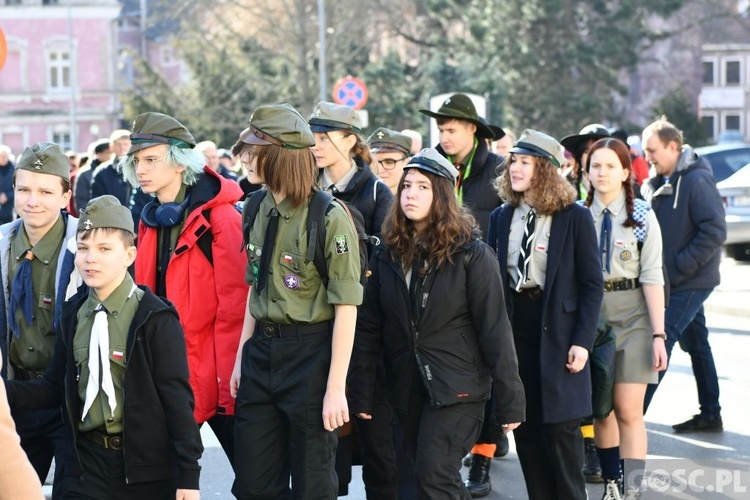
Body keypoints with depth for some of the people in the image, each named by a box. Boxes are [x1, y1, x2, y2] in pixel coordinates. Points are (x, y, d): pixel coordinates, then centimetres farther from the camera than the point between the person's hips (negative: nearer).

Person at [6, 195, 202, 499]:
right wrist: (5, 392, -6)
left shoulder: (154, 318, -11)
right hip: (90, 463, 5)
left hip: (146, 466, -4)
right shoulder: (74, 313, 6)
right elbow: (55, 388, 10)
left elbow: (177, 397, -11)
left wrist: (188, 474, -13)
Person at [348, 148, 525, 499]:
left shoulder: (470, 254, -7)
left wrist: (508, 401, -12)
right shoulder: (389, 253, 6)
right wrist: (361, 393, 3)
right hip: (406, 387, 5)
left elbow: (494, 329, -9)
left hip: (456, 387, -5)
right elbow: (369, 327, 7)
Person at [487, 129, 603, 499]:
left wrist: (582, 341, -13)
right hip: (513, 327, 4)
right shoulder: (501, 218, 8)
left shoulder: (574, 218, -5)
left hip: (557, 331, -4)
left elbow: (592, 284, -5)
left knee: (560, 427, 0)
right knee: (525, 427, 7)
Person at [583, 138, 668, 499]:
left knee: (628, 410, -7)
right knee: (601, 409, 8)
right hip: (591, 316, 3)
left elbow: (652, 278, -6)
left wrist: (658, 334, -10)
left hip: (632, 316, -3)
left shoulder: (642, 216, -3)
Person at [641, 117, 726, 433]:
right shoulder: (656, 185, 10)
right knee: (696, 344, 14)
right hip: (673, 282, 9)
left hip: (691, 282, -9)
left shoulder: (696, 181, -15)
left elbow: (715, 231, -20)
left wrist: (680, 266, -20)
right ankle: (710, 415, 21)